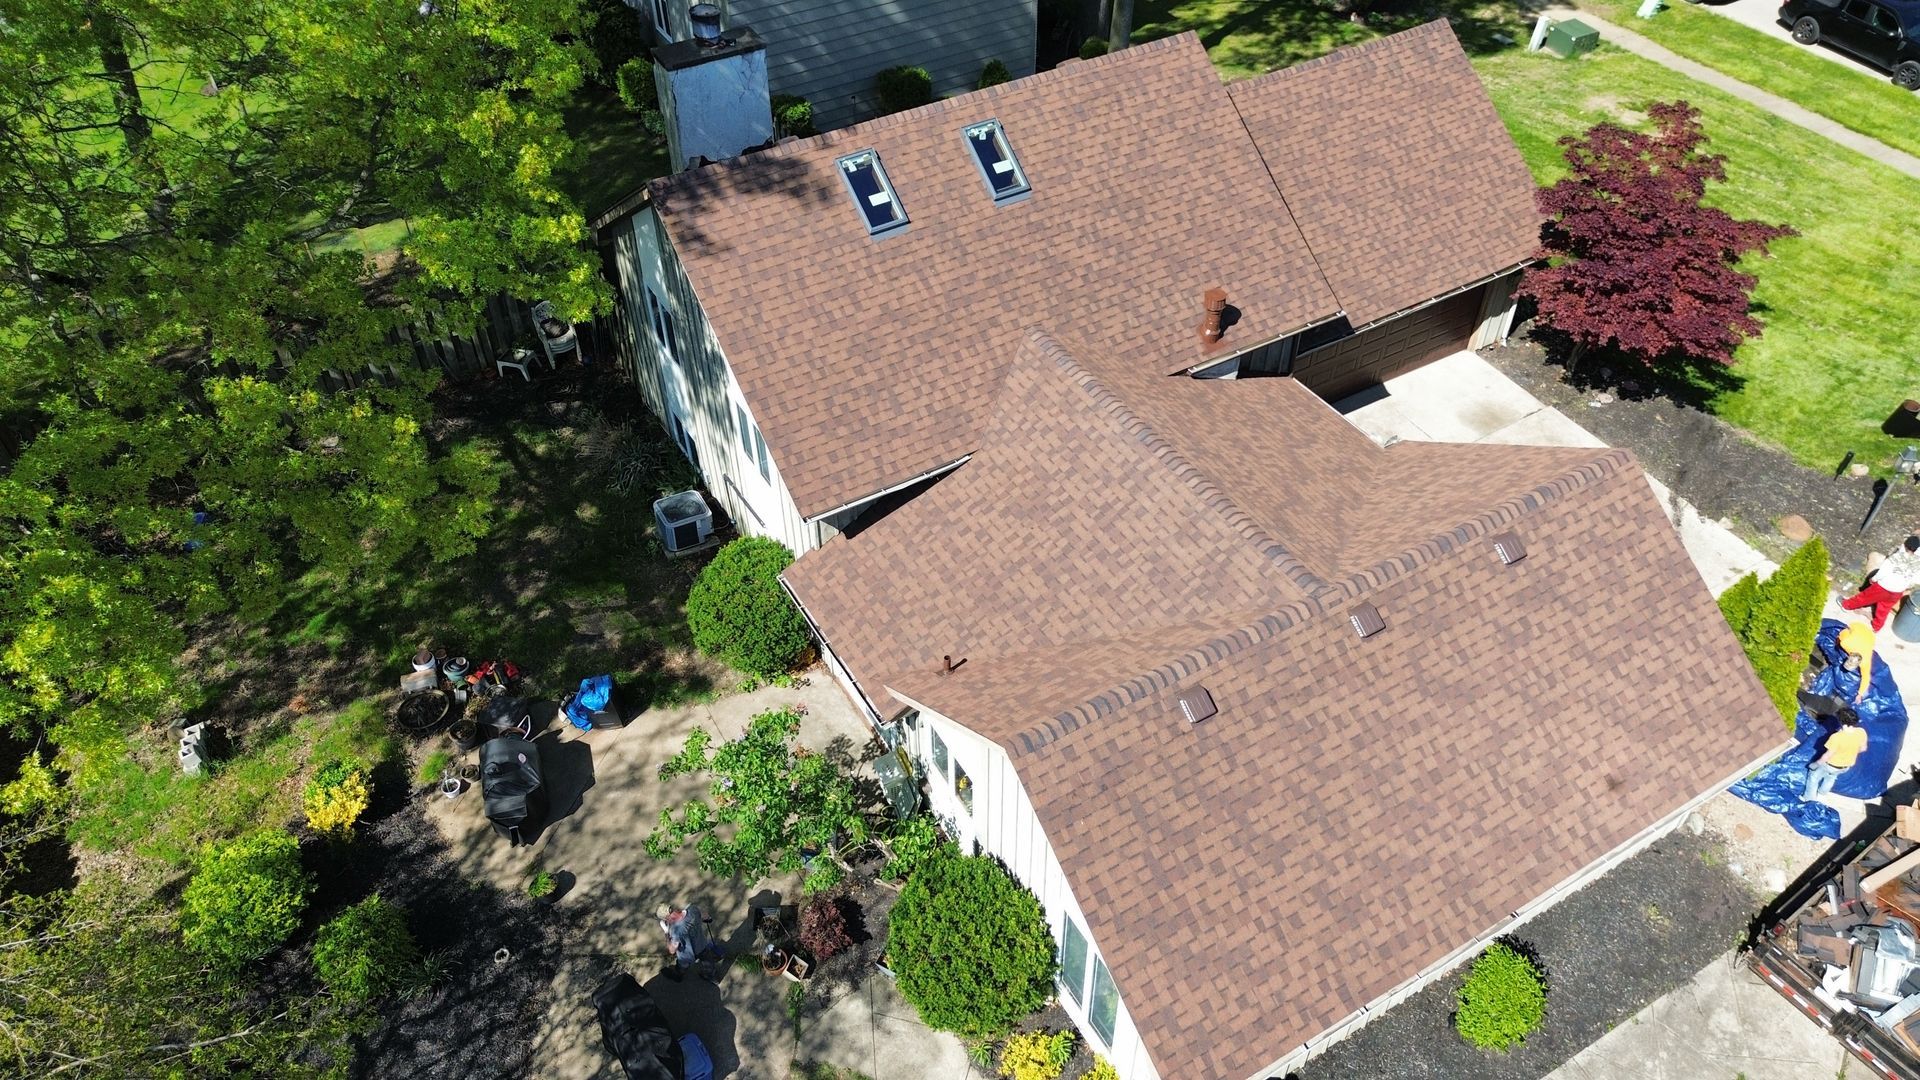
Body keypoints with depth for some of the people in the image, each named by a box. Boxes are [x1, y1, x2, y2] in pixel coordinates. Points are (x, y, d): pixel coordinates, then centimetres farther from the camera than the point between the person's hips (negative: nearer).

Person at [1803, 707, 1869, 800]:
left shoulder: (1837, 737, -39)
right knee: (1831, 777, 36)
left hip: (1832, 765, -6)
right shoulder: (1862, 732, -22)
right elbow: (1863, 748, -2)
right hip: (1847, 765, 6)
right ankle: (1822, 793, 60)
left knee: (1814, 776, 24)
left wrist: (1816, 764, -10)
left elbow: (1827, 755, -27)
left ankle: (1809, 797, 40)